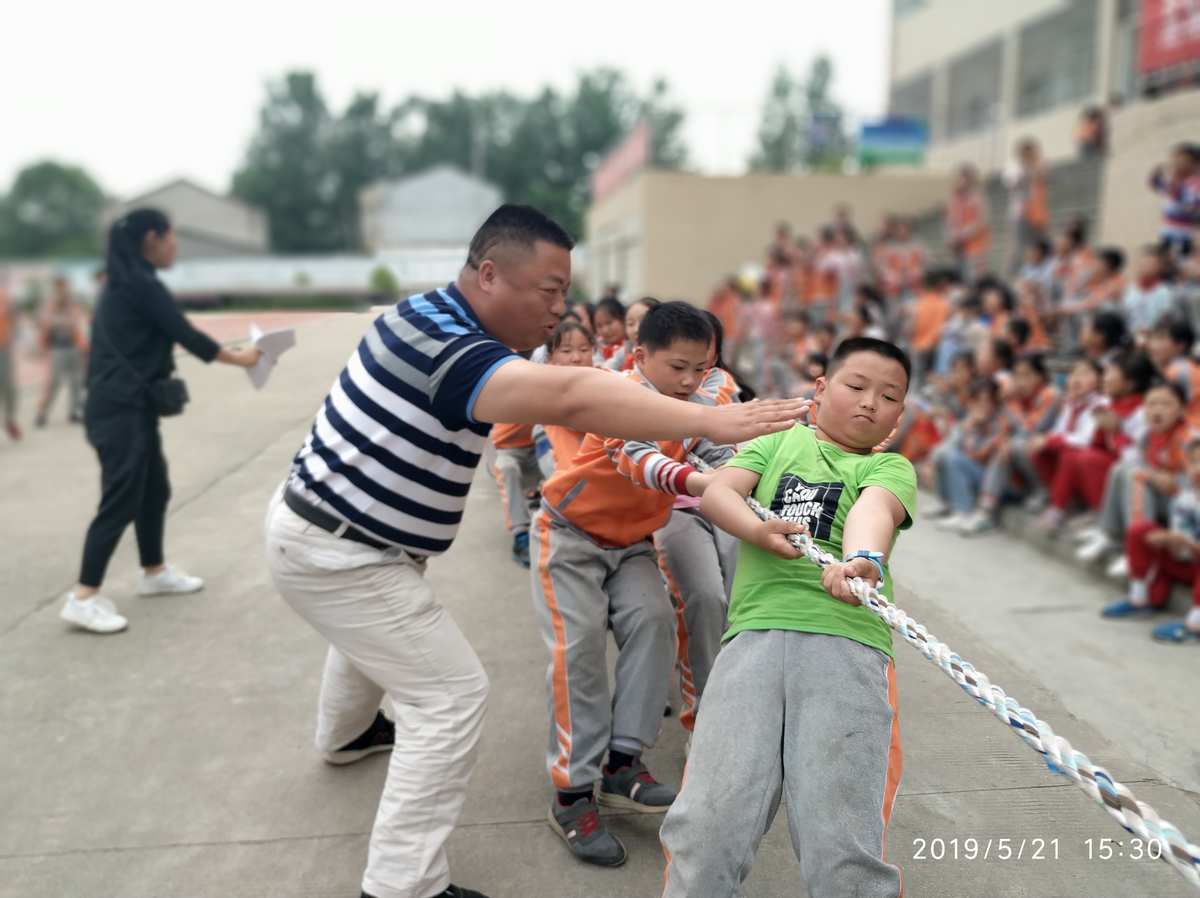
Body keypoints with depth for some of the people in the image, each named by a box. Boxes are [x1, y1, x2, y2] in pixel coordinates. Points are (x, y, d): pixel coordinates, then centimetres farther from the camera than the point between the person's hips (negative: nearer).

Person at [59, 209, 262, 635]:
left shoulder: (125, 283, 16)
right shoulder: (141, 284, -13)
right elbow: (186, 335, -12)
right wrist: (239, 358, -1)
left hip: (128, 404, 10)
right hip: (121, 408, -10)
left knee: (154, 489, 18)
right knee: (121, 501, -8)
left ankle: (155, 573, 32)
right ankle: (83, 599, -4)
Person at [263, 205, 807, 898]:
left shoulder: (433, 315, 1)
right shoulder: (446, 347, -31)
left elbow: (549, 391, 3)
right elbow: (572, 398, -45)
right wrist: (709, 421, -47)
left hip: (329, 527, 10)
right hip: (336, 553, -10)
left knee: (377, 632, 36)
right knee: (452, 693, -8)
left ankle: (347, 733, 64)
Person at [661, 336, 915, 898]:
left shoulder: (890, 467, 16)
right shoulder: (781, 440, 23)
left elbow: (874, 509, -8)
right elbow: (716, 492, 7)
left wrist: (863, 558, -30)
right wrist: (758, 531, -14)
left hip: (848, 642, -1)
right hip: (755, 634, 1)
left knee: (842, 848, -9)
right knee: (708, 820, -8)